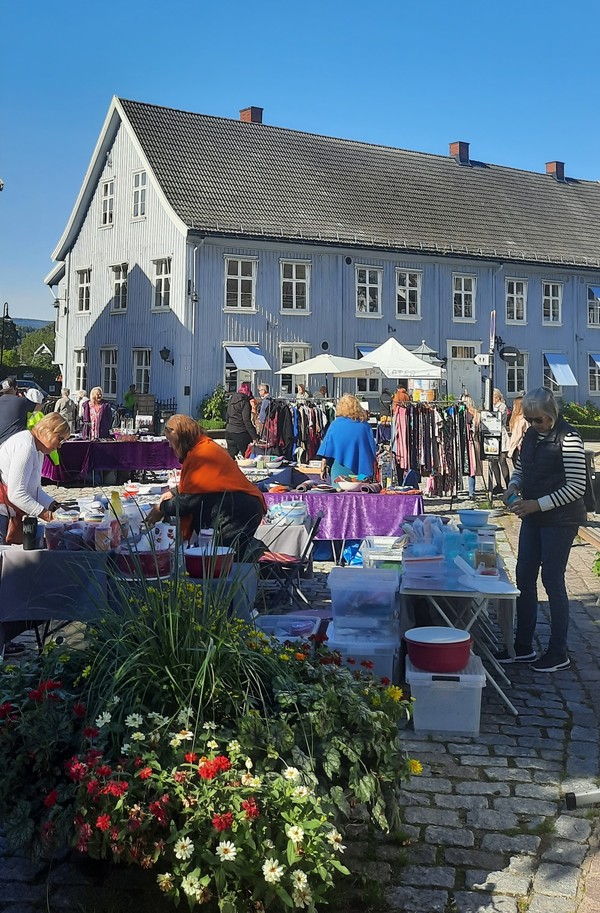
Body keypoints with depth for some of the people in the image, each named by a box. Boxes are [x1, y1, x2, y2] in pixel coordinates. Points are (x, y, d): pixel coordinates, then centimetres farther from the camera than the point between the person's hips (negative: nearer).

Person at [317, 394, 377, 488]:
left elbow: (326, 450, -1)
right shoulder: (365, 425, 3)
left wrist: (323, 468, 7)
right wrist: (369, 471, 19)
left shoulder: (336, 424, -2)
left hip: (340, 470, -2)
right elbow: (373, 452, 9)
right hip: (360, 471, 2)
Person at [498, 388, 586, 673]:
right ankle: (523, 646, 23)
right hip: (533, 517, 8)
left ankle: (558, 653, 12)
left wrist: (537, 504, -21)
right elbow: (520, 468, 20)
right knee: (524, 578, 11)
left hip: (560, 519, -8)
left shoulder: (568, 439, -17)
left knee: (552, 581, -2)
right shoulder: (531, 435, 7)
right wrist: (513, 486, -2)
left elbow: (576, 486, -19)